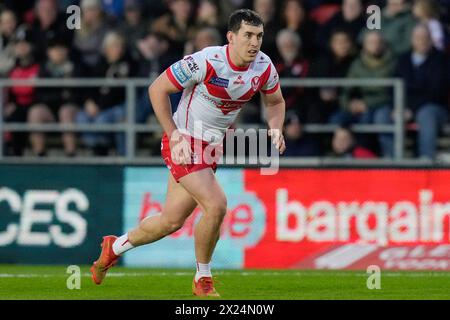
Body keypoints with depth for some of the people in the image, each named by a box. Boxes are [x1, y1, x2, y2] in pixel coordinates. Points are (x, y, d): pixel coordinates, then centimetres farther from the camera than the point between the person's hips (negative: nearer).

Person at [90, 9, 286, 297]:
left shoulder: (264, 67, -6)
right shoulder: (206, 62, -24)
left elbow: (275, 101, 14)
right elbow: (157, 89, -16)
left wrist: (276, 130, -8)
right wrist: (176, 137, -18)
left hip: (212, 147, 7)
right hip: (185, 143, -7)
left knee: (172, 221, 11)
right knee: (216, 205, -22)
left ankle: (115, 247, 35)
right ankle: (203, 279, -2)